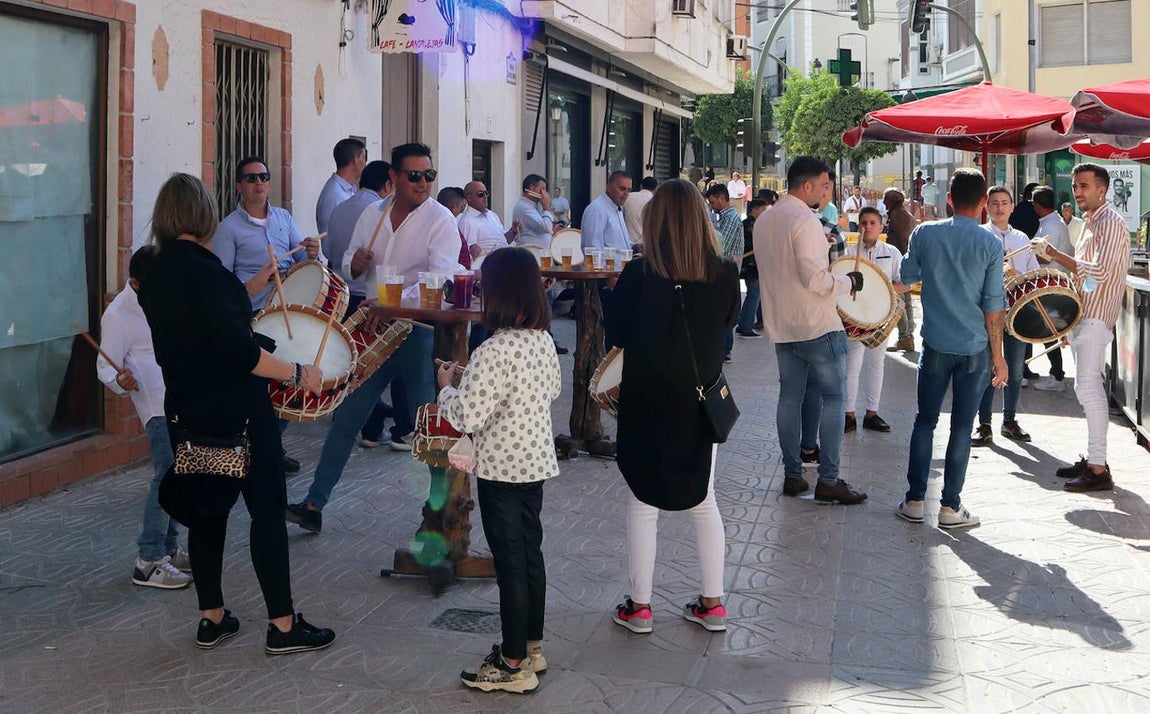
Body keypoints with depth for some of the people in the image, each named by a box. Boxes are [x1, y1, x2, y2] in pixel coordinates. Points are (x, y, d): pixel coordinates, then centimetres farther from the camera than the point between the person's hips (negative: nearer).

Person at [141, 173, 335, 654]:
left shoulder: (154, 276, 5)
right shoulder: (205, 270, -20)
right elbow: (239, 351, -26)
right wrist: (297, 374, -17)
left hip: (187, 411, 8)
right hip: (237, 411, -8)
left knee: (207, 510, 16)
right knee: (267, 511, 1)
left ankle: (212, 619, 24)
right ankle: (283, 626, 6)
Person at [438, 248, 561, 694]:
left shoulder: (493, 352, -25)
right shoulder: (543, 341, 0)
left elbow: (466, 418, -25)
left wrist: (446, 387, -5)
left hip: (501, 471, -8)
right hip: (537, 462, 8)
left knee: (509, 562, 2)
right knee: (531, 553, 18)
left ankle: (514, 666, 13)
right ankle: (531, 646, 32)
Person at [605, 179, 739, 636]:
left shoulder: (638, 275, -16)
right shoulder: (725, 274, -9)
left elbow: (614, 334, -4)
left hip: (647, 405, -2)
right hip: (701, 405, 3)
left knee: (644, 504, 9)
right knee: (704, 503, 16)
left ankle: (639, 607, 16)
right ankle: (713, 604, 22)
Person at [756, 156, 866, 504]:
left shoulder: (763, 221, 10)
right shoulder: (805, 221, -17)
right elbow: (815, 279, -22)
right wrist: (848, 282, -6)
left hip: (781, 326, 8)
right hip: (817, 325, -8)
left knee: (790, 397, 11)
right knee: (833, 398, -1)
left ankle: (792, 475, 15)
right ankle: (828, 480, 0)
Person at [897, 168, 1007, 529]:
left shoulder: (924, 233, -3)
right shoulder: (991, 244, -7)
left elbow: (906, 279, 9)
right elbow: (993, 306, -6)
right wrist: (998, 356, 1)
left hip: (936, 344, 1)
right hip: (975, 348, -1)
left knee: (925, 420, 12)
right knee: (962, 426, 6)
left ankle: (914, 501, 13)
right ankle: (950, 506, 11)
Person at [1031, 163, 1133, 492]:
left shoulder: (1110, 222, -13)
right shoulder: (1092, 222, 18)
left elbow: (1099, 272, -23)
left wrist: (1054, 254, -20)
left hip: (1095, 317, -10)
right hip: (1083, 314, 10)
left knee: (1088, 387, -13)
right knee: (1088, 388, 12)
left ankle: (1099, 471, -12)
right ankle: (1092, 457, 19)